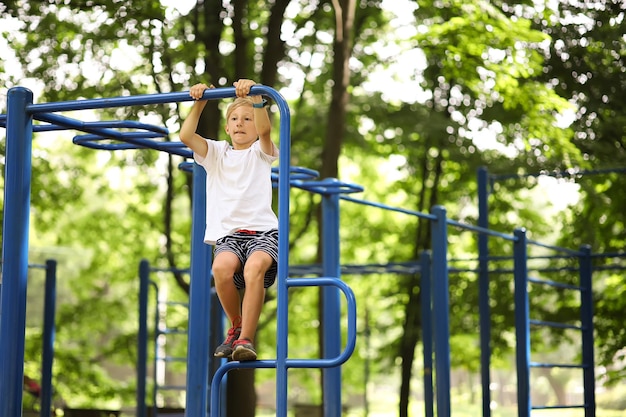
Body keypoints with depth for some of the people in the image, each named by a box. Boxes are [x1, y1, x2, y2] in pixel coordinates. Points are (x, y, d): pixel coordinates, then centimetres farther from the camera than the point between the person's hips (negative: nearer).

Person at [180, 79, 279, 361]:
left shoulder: (260, 152, 15)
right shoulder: (216, 153, 23)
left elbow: (264, 129, -10)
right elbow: (186, 136, 4)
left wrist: (254, 97, -20)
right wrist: (199, 102, -1)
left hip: (262, 230, -2)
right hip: (228, 234, 2)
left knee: (254, 267, -37)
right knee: (221, 267, -33)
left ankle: (245, 339, -30)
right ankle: (236, 326, -6)